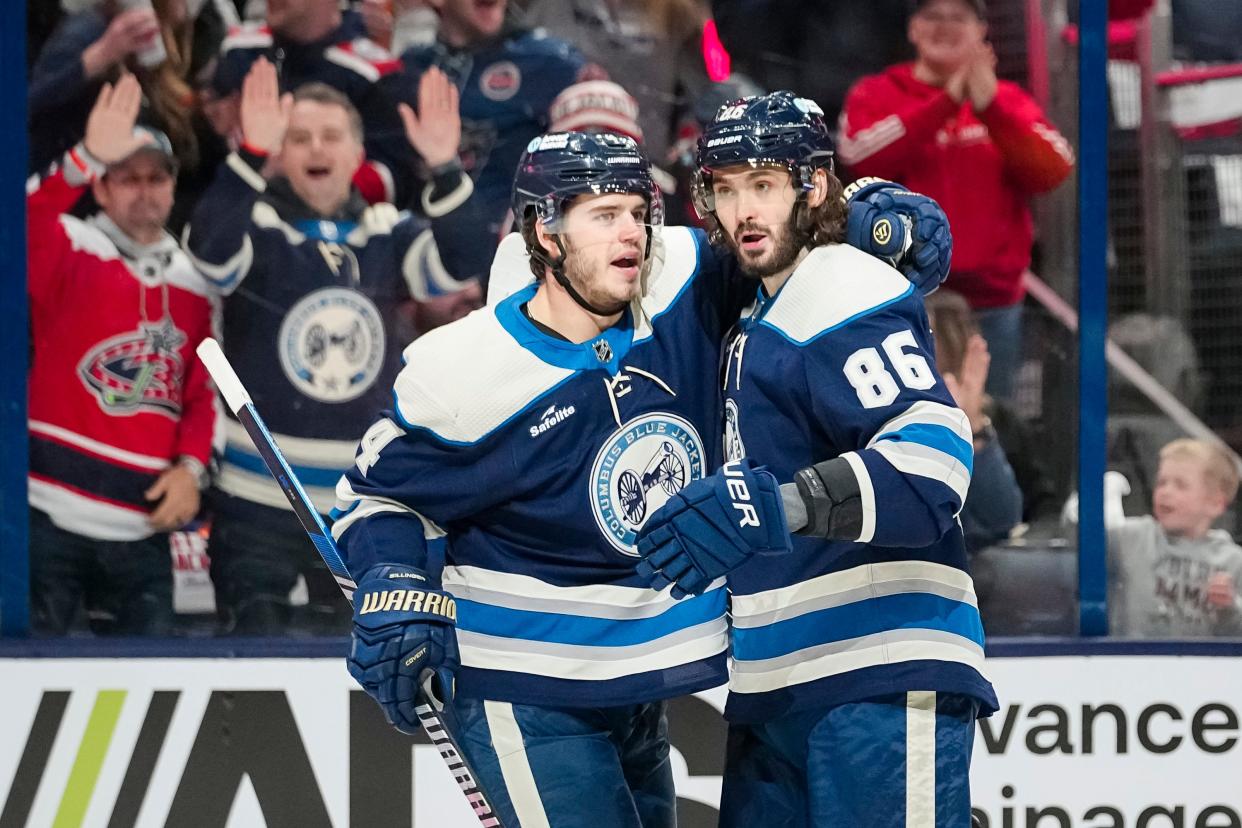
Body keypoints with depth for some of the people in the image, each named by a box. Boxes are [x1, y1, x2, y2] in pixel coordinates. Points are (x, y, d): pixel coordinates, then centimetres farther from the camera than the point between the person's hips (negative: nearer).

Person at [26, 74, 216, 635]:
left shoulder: (195, 280, 14)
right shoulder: (71, 250, -1)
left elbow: (204, 392, 15)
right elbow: (28, 231, -24)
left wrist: (191, 466, -3)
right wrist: (87, 160, -38)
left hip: (142, 527, 4)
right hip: (52, 514, -4)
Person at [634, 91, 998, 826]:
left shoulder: (846, 294, -9)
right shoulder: (760, 318, 22)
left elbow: (931, 455, -24)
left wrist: (782, 504, -36)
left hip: (884, 681, -10)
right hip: (778, 684, 10)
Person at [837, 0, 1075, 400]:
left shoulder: (1009, 101, 11)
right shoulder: (876, 95, 5)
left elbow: (1052, 171, -6)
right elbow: (864, 159, -15)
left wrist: (989, 106, -18)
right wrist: (948, 101, -18)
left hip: (991, 302, 2)